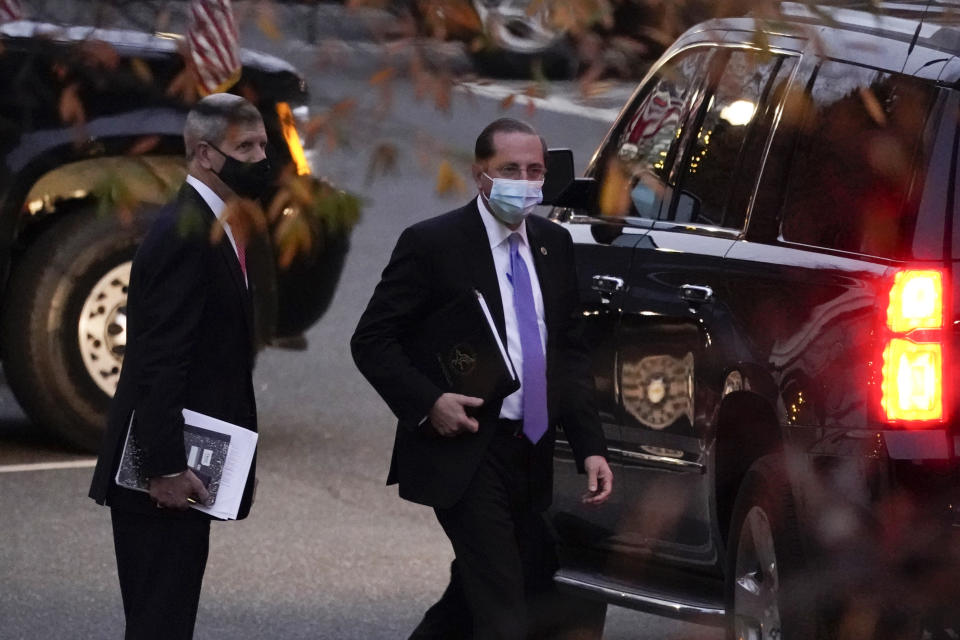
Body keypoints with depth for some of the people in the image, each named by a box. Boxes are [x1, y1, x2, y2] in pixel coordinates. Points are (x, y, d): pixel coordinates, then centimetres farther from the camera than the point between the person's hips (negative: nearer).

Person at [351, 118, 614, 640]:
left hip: (531, 457, 7)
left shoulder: (554, 244, 11)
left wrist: (590, 447, 6)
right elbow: (372, 341, -5)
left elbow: (569, 353, 15)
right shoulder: (432, 243, -7)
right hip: (466, 455, -7)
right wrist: (428, 402, -19)